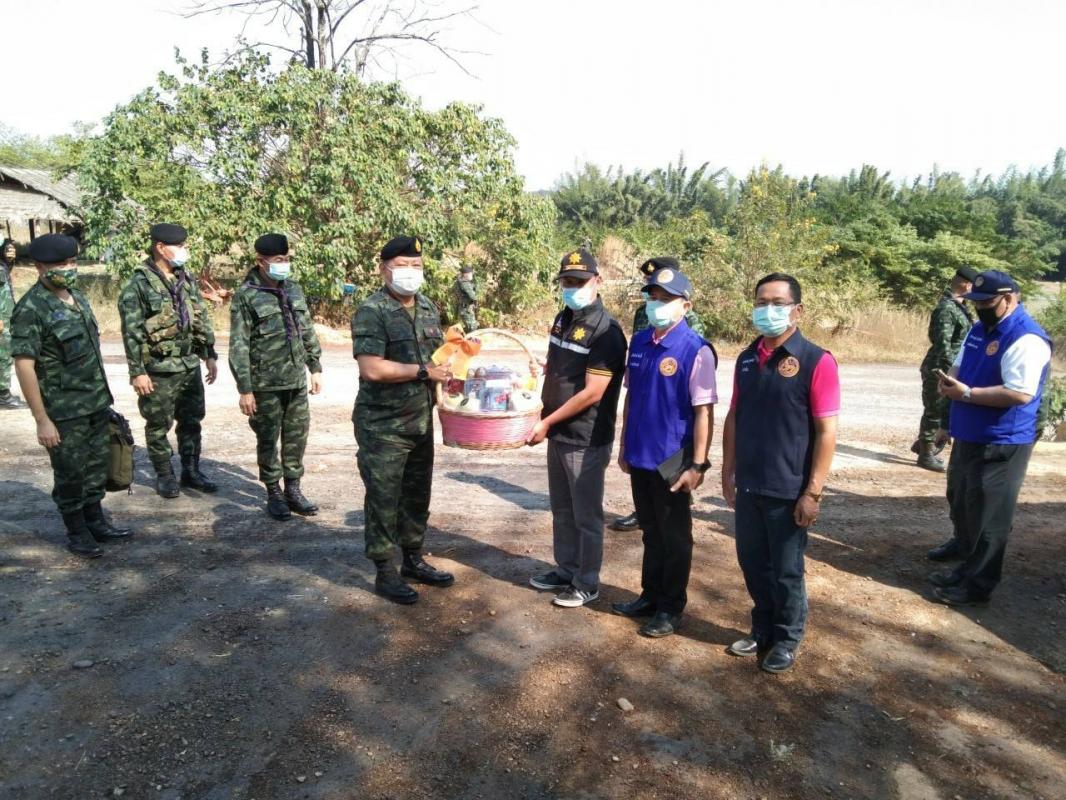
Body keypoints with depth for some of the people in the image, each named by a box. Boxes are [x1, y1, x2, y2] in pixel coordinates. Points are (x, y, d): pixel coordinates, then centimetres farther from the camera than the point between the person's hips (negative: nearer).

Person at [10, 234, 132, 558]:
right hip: (64, 410, -7)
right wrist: (42, 420, -19)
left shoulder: (78, 297, 8)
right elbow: (24, 366, -18)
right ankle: (76, 532, 21)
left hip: (96, 403, 7)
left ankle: (96, 521, 31)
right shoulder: (31, 309, -16)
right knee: (70, 473, 6)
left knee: (97, 465, 16)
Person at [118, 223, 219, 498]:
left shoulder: (187, 279, 8)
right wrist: (137, 372, -15)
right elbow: (131, 332, -13)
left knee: (192, 421, 13)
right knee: (159, 426, 6)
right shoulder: (139, 285, -11)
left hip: (191, 365, 6)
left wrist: (210, 355, 12)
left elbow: (202, 320, 14)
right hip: (159, 370, -6)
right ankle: (164, 475, 20)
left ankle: (191, 471, 26)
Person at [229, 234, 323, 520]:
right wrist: (245, 389, -13)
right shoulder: (246, 295, -9)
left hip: (297, 380, 5)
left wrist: (315, 368, 14)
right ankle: (274, 494, 21)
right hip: (266, 384, -5)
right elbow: (238, 346, -10)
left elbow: (308, 332, 16)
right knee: (268, 440, 6)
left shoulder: (294, 289, 9)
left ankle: (293, 489, 24)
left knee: (297, 435, 10)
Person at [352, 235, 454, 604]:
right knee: (383, 499, 4)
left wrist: (450, 368, 1)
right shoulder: (371, 312, -15)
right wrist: (423, 371, -21)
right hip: (382, 426, -7)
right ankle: (385, 572, 18)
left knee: (417, 495, 17)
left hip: (421, 420, 7)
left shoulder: (428, 307, 9)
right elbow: (372, 369, -24)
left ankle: (414, 560, 33)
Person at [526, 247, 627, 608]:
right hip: (559, 434, 8)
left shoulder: (605, 331, -18)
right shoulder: (562, 319, 7)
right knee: (562, 510, 19)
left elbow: (592, 393, -21)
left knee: (586, 515, 6)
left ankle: (587, 583, 22)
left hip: (586, 440, -8)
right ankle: (565, 571, 36)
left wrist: (547, 422, -15)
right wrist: (545, 419, 7)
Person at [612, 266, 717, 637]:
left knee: (674, 539, 10)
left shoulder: (696, 350, -15)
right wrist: (624, 446, 12)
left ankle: (671, 608, 25)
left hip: (672, 461, -6)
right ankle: (650, 595, 36)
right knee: (651, 533, 20)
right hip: (639, 456, 6)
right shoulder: (639, 342, 4)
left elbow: (704, 411, -16)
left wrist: (697, 466, -17)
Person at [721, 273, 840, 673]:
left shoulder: (816, 361, -12)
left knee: (786, 572, 10)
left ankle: (786, 641, 30)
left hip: (788, 491, -5)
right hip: (748, 487, 5)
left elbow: (826, 431, -14)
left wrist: (813, 492, -16)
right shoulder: (747, 359, 6)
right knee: (752, 564, 17)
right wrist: (728, 472, 10)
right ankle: (762, 631, 37)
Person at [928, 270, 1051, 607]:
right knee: (962, 507, 19)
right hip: (968, 437, 9)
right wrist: (949, 380, -5)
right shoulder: (979, 329, 10)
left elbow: (1020, 393, -27)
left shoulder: (1026, 338, -19)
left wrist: (967, 393, -23)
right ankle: (968, 567, 34)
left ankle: (977, 585, 13)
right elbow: (959, 366, 18)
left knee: (988, 517, 1)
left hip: (1001, 444, -9)